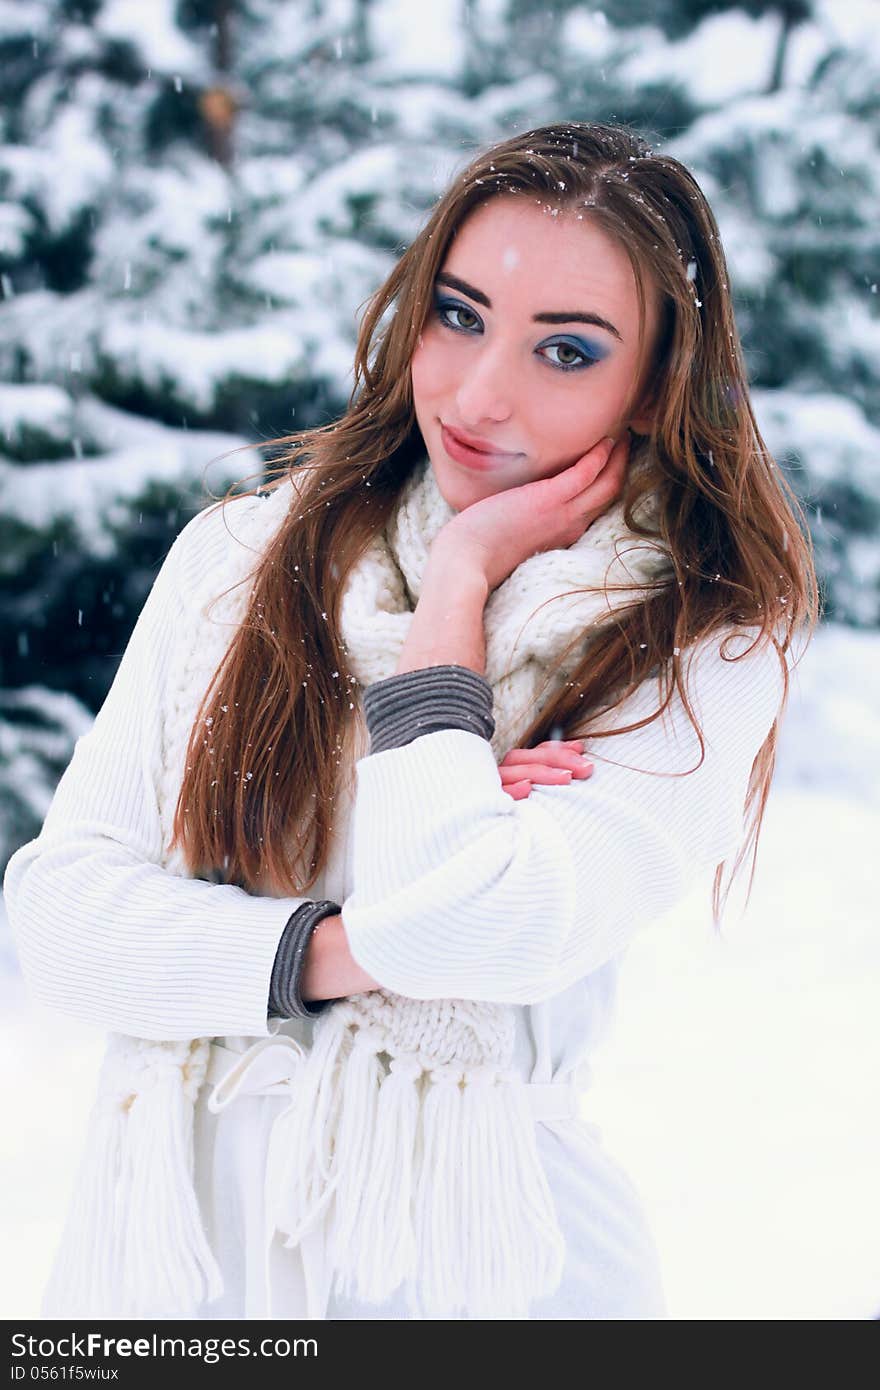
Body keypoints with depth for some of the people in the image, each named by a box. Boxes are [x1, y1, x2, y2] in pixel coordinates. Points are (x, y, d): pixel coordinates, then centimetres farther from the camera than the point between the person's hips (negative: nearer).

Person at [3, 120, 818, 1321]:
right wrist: (334, 951, -18)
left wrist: (458, 586, -14)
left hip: (464, 1260, -3)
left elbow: (465, 929, -24)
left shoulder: (703, 656, -9)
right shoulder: (239, 555, 0)